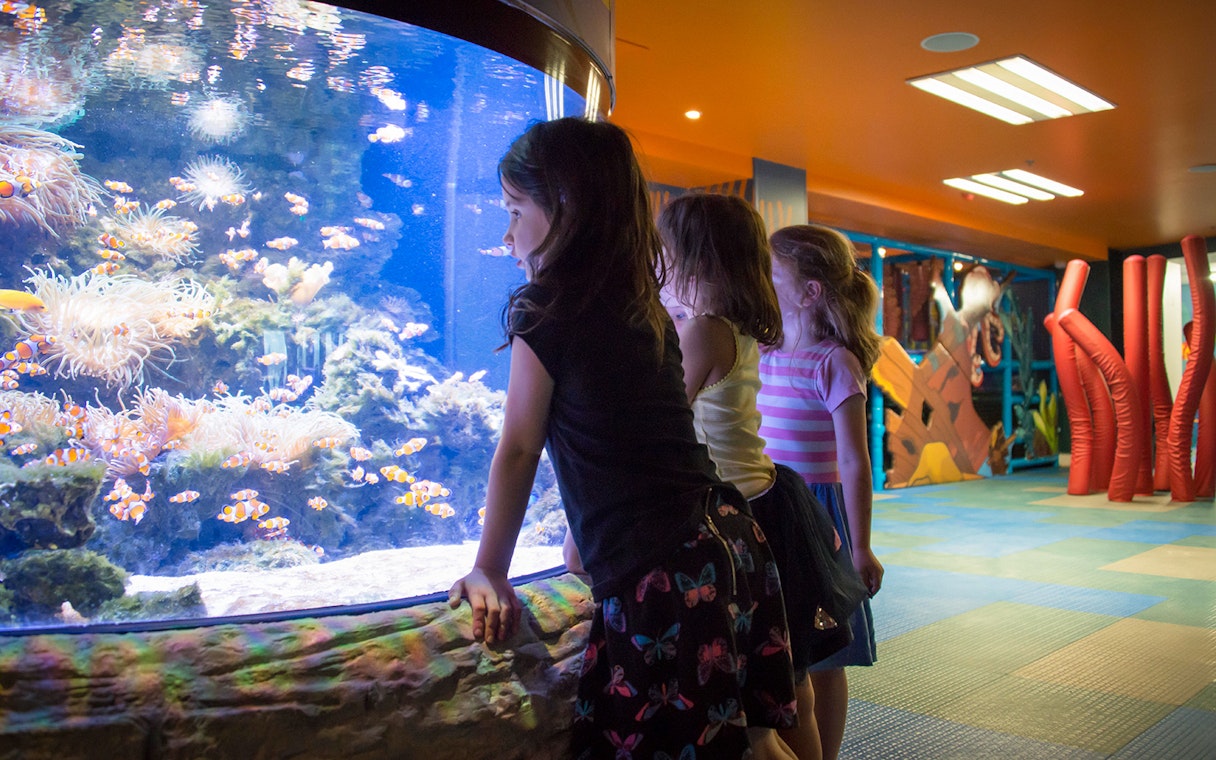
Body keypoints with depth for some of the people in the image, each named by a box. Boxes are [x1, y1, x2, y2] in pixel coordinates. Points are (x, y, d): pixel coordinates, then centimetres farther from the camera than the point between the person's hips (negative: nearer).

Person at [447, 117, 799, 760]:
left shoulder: (544, 309, -6)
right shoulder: (648, 310, 14)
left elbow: (518, 451, 0)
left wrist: (489, 572, 10)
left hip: (661, 574, -8)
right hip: (730, 538, 8)